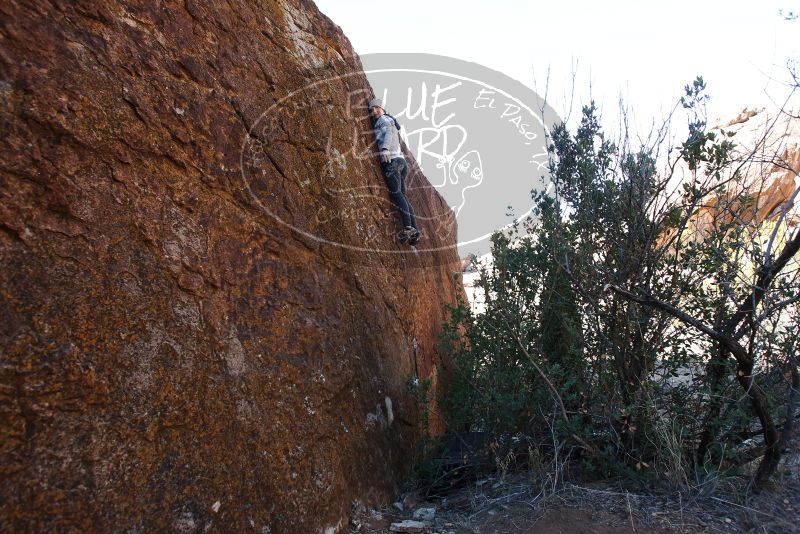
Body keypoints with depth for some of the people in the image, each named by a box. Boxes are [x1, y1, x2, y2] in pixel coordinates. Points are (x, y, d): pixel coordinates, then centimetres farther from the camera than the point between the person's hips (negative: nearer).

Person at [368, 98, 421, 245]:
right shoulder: (392, 121, 34)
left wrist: (385, 148, -30)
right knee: (402, 195, 2)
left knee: (395, 193, -20)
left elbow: (388, 133, -13)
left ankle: (408, 227, -32)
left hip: (391, 160, -9)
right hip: (401, 160, 9)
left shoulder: (384, 119, 7)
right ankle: (414, 229, -7)